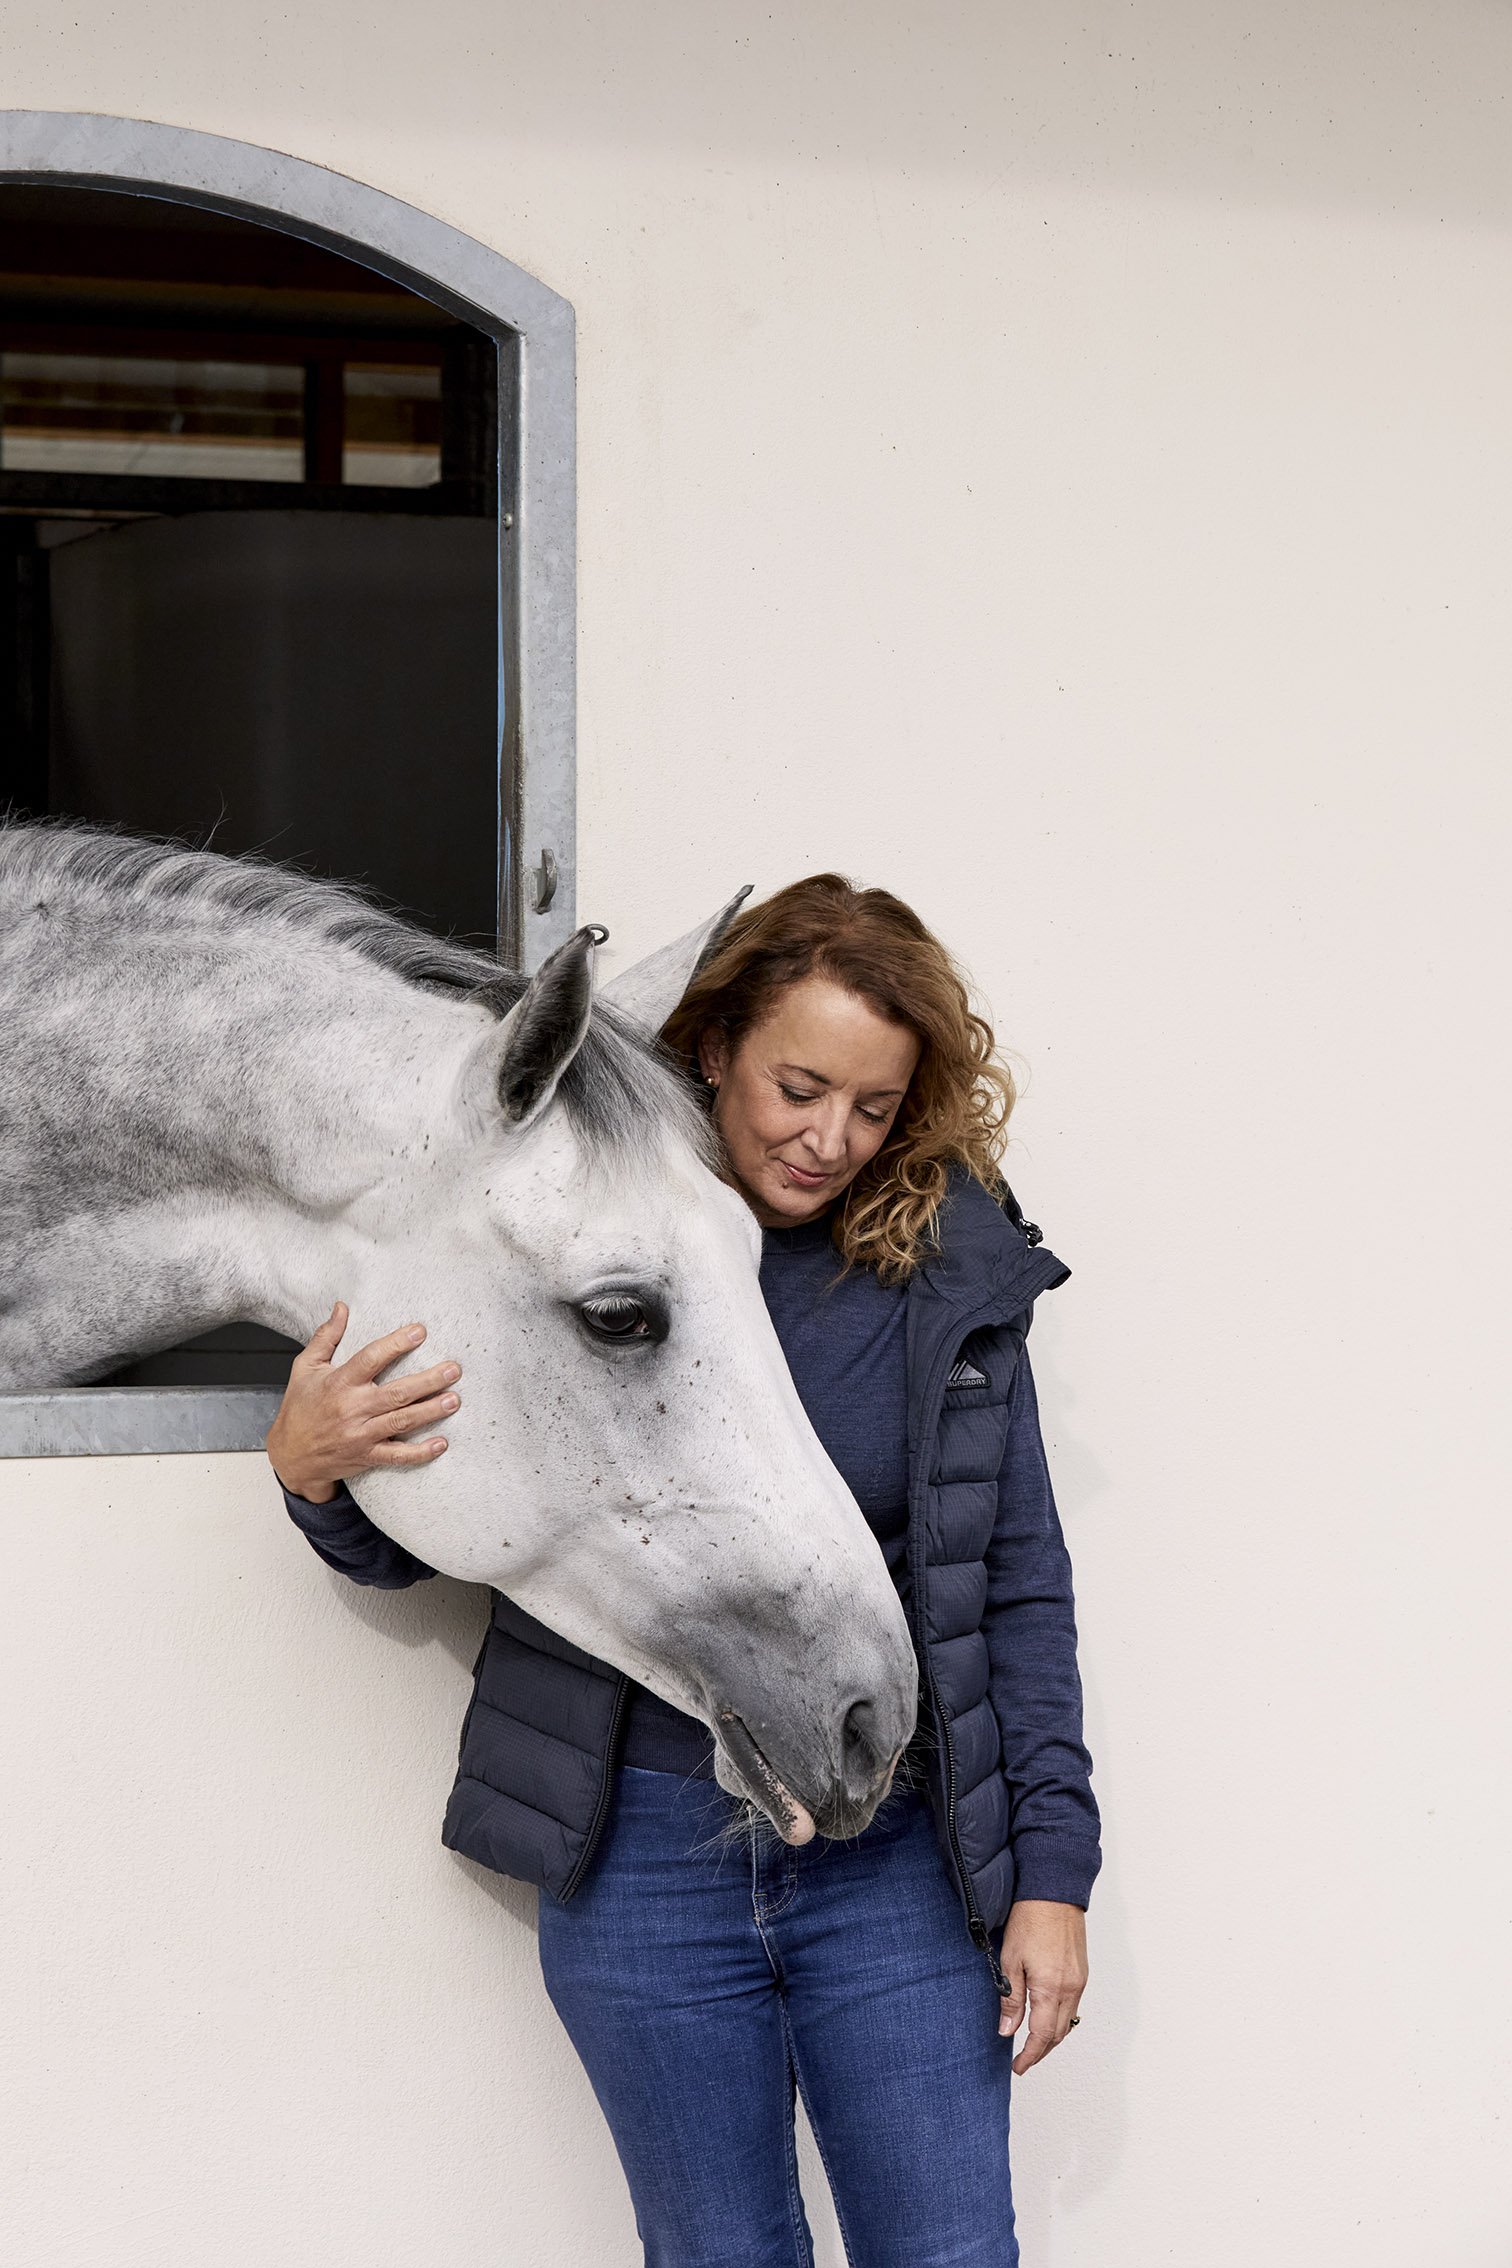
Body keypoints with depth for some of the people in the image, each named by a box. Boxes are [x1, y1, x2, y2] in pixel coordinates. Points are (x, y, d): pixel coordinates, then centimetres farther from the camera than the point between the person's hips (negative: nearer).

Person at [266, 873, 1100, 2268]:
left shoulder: (951, 1267, -1)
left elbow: (1020, 1583, 3)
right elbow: (409, 1545, 4)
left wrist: (1053, 1868, -1)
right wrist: (311, 1468, -18)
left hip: (895, 1852, 1)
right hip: (645, 1852, 0)